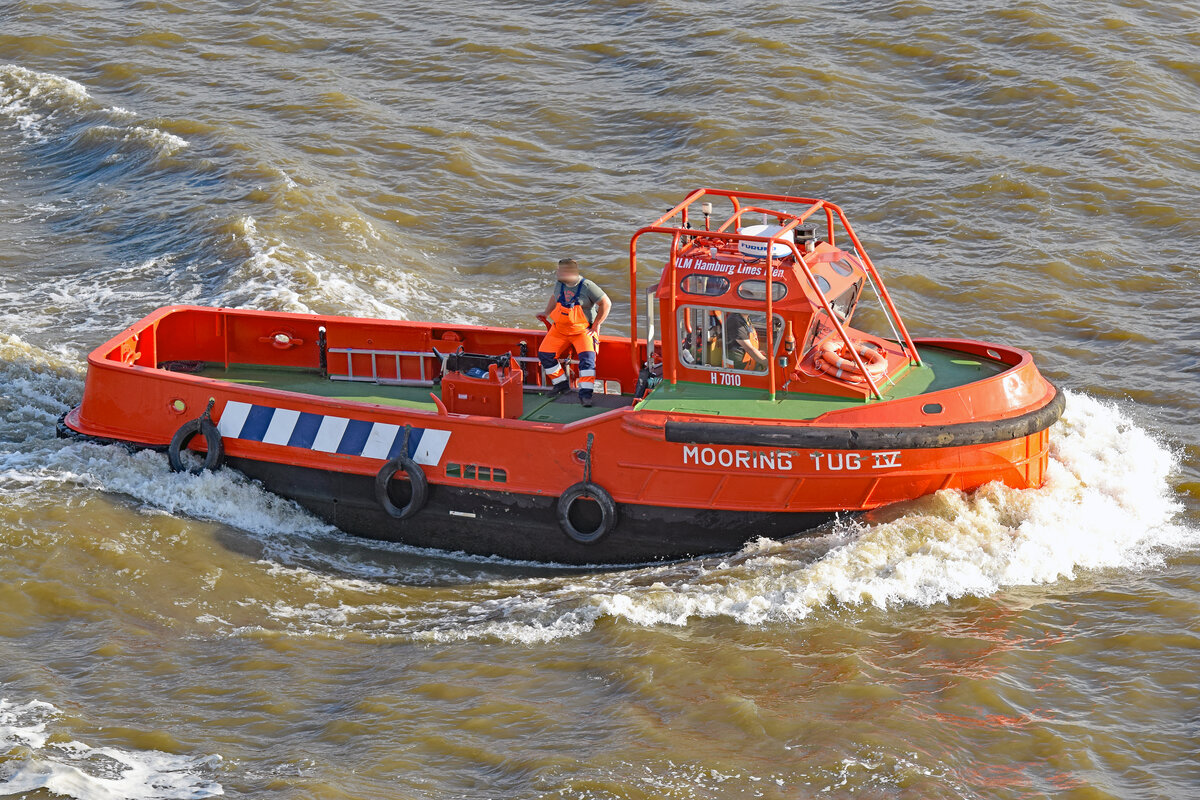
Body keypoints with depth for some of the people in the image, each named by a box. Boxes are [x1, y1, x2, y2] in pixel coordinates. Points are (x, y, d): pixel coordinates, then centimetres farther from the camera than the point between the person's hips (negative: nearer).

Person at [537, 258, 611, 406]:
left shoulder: (587, 287, -16)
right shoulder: (559, 285, 1)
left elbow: (606, 304, -11)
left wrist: (596, 326, -10)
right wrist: (546, 313, 12)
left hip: (583, 331, -5)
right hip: (560, 330, 5)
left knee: (587, 357, -27)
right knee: (544, 354, -6)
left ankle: (585, 393, -26)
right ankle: (560, 383, 12)